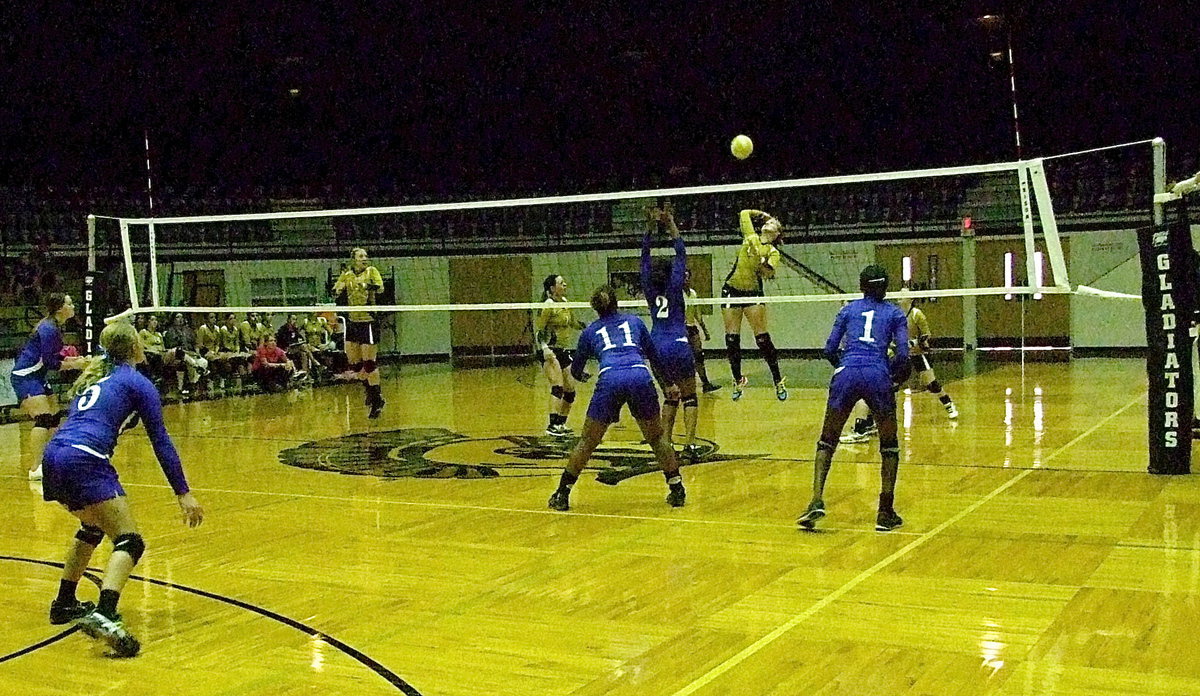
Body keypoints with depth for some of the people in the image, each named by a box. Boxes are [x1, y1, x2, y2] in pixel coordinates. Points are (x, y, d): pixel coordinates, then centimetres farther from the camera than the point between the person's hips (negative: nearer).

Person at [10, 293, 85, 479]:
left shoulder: (56, 327, 9)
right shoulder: (48, 328, -20)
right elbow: (50, 362, -21)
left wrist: (75, 360, 3)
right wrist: (75, 365, -13)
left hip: (37, 378, 11)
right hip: (25, 377, -11)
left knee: (54, 418, 13)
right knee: (43, 419, -19)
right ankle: (35, 469, -22)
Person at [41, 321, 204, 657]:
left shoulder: (92, 377, 27)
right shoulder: (136, 382, 6)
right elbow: (160, 441, 2)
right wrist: (183, 493, 2)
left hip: (53, 458, 8)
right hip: (85, 461, -8)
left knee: (91, 528, 31)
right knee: (129, 542, -9)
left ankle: (64, 604, 39)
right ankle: (104, 616, -31)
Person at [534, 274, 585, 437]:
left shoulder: (565, 302, 10)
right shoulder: (548, 306, -12)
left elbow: (574, 323, 24)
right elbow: (537, 330, -14)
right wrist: (544, 348, -27)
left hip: (564, 351, 8)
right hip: (550, 352, -8)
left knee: (570, 391, 8)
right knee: (558, 387, -21)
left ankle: (561, 424, 20)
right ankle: (552, 426, -24)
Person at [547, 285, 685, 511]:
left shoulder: (590, 331, 25)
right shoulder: (634, 321, 26)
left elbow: (576, 369, 36)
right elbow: (651, 352, 37)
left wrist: (581, 376, 59)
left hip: (609, 380, -1)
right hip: (641, 376, 1)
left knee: (588, 441, 12)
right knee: (657, 437, 19)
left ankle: (562, 494, 13)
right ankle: (677, 490, 18)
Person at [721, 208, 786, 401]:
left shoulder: (773, 252, 2)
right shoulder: (751, 237, 8)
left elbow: (769, 272, -16)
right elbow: (744, 213, 17)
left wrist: (761, 263, -33)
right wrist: (763, 214, 25)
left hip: (753, 292, -2)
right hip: (732, 289, 2)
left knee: (762, 338, -9)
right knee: (732, 338, -1)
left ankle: (778, 382, -1)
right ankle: (738, 380, 12)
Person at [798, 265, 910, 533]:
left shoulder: (848, 310, 18)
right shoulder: (895, 313, 15)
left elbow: (830, 349, 11)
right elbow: (903, 353, 2)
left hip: (846, 375, 1)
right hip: (878, 377, -1)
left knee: (827, 442, 12)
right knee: (889, 444, 16)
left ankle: (817, 502, -7)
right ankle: (885, 514, 14)